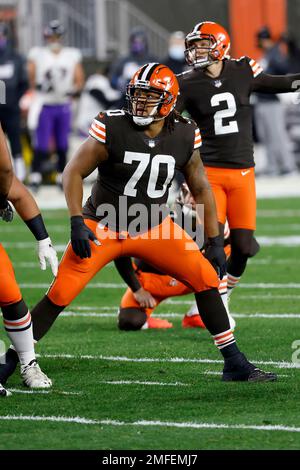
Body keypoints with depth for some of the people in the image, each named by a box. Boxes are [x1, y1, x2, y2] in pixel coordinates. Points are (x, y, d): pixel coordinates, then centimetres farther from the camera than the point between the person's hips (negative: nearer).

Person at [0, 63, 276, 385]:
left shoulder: (184, 137, -8)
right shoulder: (112, 129, -19)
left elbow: (200, 189, 6)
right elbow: (74, 173, -11)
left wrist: (215, 242, 4)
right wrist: (77, 222, -20)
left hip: (154, 228, 3)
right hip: (103, 227, -3)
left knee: (206, 278, -8)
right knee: (60, 295, -12)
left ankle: (235, 364, 2)